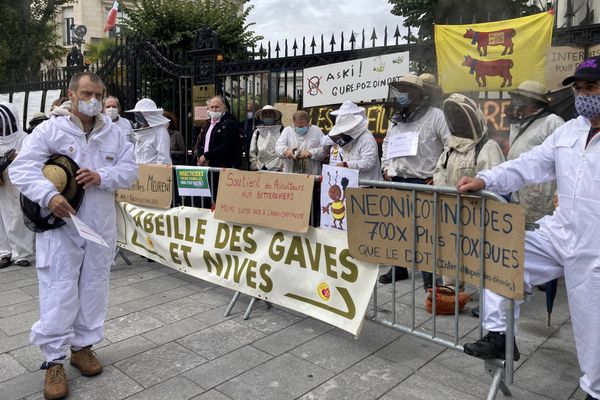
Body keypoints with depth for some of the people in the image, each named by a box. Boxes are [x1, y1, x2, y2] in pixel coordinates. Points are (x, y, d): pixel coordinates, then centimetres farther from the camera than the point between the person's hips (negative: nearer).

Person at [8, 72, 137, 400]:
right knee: (59, 291, -1)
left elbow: (130, 170, 2)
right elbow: (20, 168, -11)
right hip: (60, 225, -4)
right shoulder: (50, 129, -4)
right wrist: (49, 196, -27)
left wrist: (101, 177, -17)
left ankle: (83, 346, 29)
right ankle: (54, 360, 13)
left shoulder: (113, 133, 8)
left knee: (94, 287, 11)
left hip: (100, 226, 4)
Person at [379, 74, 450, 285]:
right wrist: (386, 167, 20)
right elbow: (387, 143, 31)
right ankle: (398, 268, 29)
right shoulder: (397, 119, 15)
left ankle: (429, 275, 6)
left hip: (423, 183, -7)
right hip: (397, 182, 7)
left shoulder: (435, 116, -7)